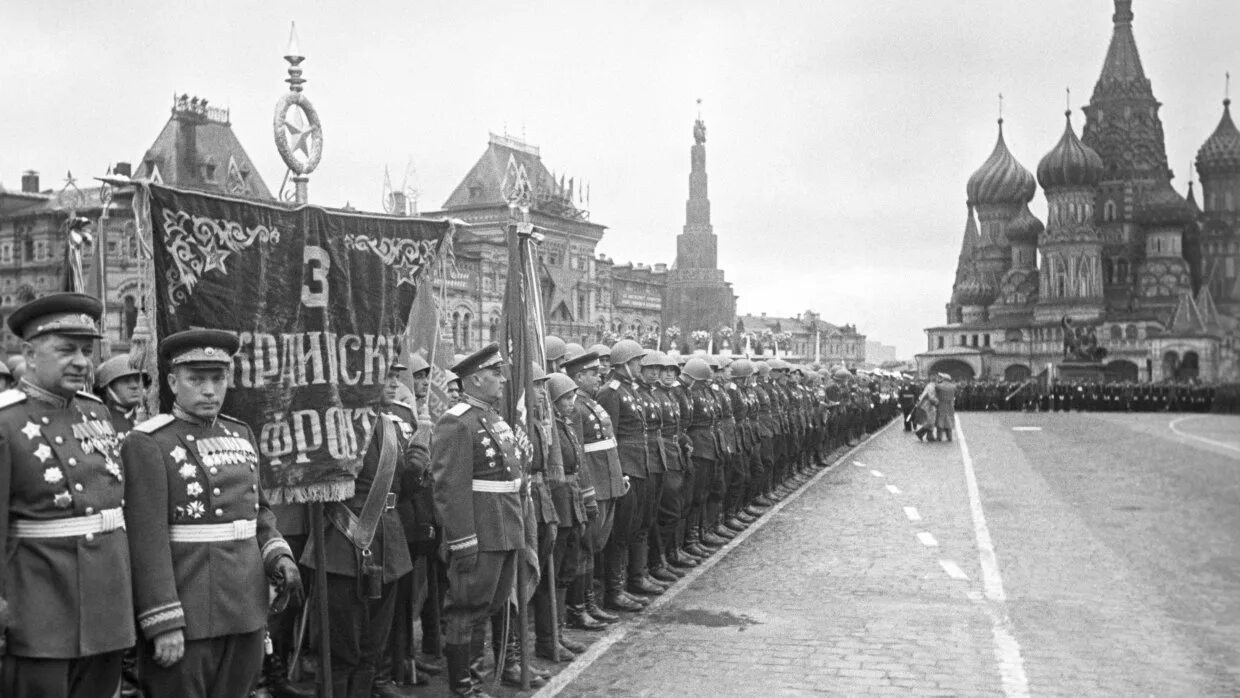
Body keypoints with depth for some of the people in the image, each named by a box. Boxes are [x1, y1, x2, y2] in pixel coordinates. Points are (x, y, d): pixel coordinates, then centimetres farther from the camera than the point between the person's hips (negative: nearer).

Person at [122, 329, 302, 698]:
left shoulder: (241, 434, 11)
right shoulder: (147, 444, -10)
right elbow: (147, 540, -15)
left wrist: (278, 556, 2)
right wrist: (164, 624, -18)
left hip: (247, 612, 6)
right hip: (186, 615, -6)